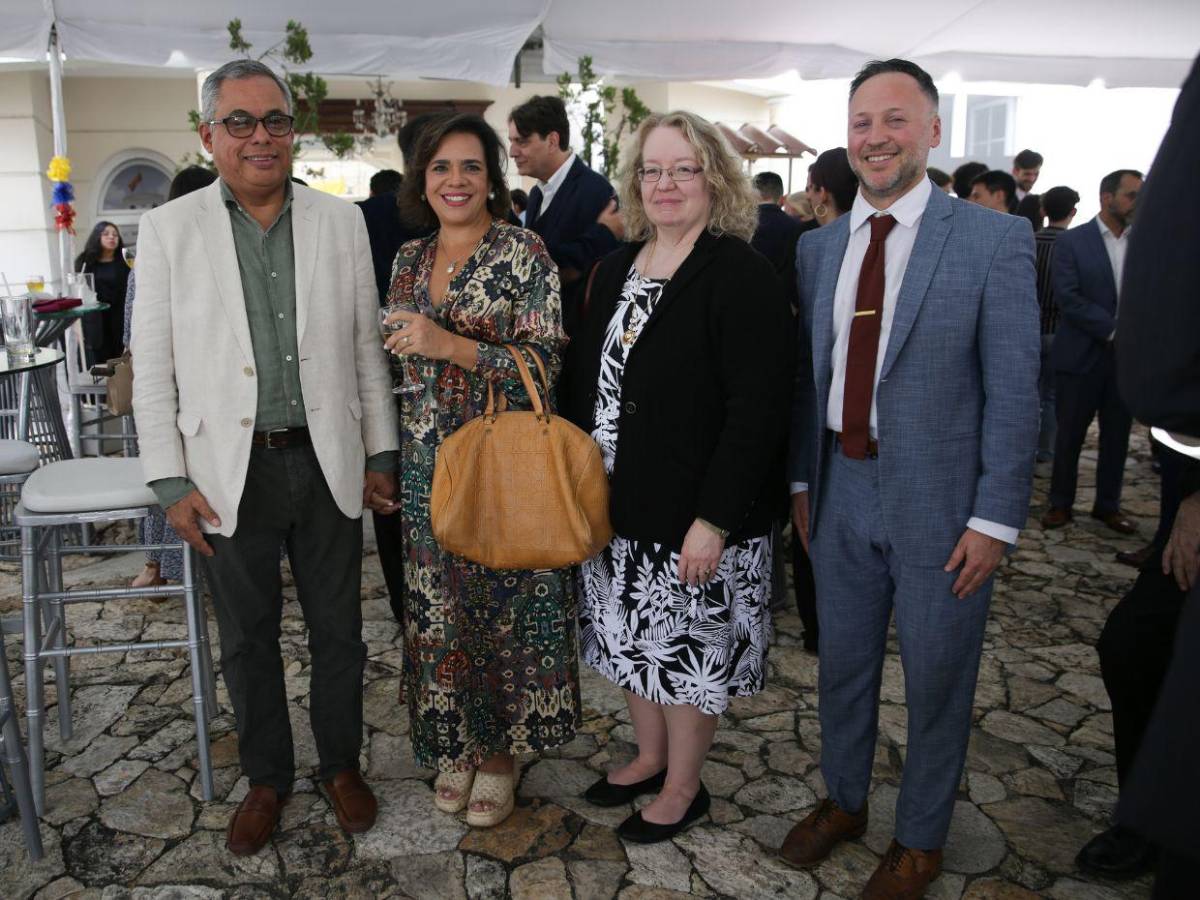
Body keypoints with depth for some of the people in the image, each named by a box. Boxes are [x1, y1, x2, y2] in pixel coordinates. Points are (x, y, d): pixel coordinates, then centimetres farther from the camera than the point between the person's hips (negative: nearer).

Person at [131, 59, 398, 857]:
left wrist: (381, 454, 4)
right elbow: (154, 367, 0)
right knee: (248, 641, 14)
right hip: (230, 473, 0)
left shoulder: (342, 221, 3)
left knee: (338, 631, 13)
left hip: (328, 465, 1)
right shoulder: (169, 229, -1)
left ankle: (342, 765, 35)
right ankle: (267, 778, 35)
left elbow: (368, 347, 6)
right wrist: (172, 482, -5)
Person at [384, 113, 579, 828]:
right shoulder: (410, 260, 10)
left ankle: (501, 750, 25)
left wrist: (453, 346, -22)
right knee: (439, 606, 11)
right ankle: (456, 743, 31)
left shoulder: (524, 252, -7)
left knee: (506, 603, 5)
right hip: (427, 460, 5)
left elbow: (545, 362, -14)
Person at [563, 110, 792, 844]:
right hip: (619, 505, 7)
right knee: (636, 641, 20)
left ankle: (684, 786, 31)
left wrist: (714, 520, -22)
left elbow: (758, 410, -19)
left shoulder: (742, 275, -14)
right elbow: (586, 381, 12)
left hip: (696, 517, -7)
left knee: (687, 650, 9)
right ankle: (651, 756, 42)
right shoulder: (618, 269, 9)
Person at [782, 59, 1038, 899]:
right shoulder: (818, 245, 6)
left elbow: (1014, 391, -10)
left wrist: (995, 519, -12)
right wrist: (802, 479, 9)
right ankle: (844, 800, 43)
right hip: (841, 490, 4)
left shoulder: (994, 239, -9)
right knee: (843, 663, 19)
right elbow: (811, 373, 9)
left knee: (936, 681, 12)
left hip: (938, 500, -4)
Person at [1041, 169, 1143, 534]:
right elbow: (1068, 298, -12)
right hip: (1082, 355, -3)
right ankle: (1060, 503, 18)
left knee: (1117, 435, 11)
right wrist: (1113, 330, -16)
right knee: (1069, 434, 5)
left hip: (1128, 357, 3)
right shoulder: (1071, 242, -4)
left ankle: (1108, 504, 24)